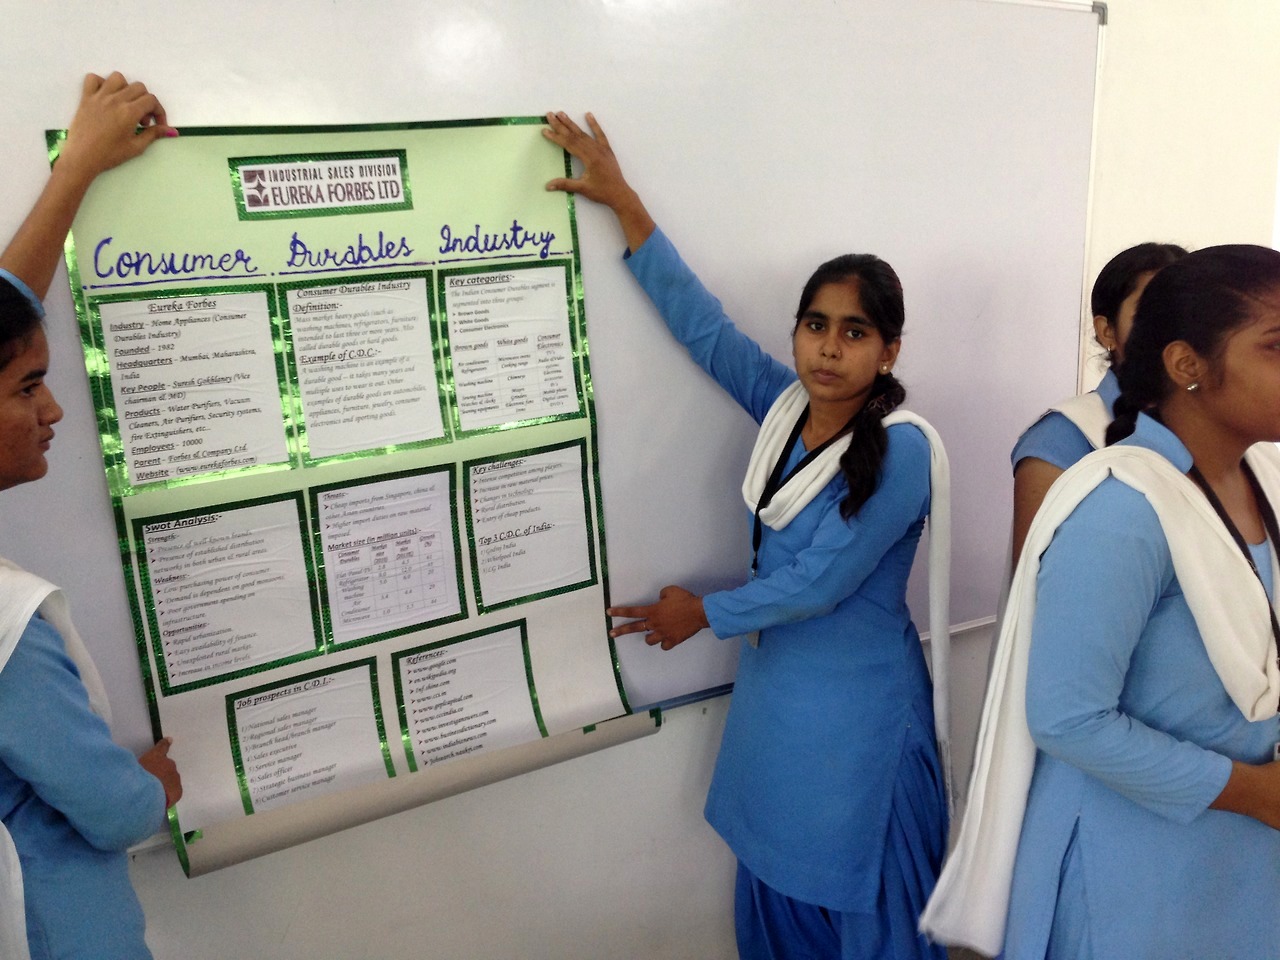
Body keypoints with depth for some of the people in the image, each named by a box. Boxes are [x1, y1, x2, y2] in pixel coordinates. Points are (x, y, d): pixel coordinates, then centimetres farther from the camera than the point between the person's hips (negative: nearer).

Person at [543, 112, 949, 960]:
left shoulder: (902, 450, -20)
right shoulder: (787, 404, -3)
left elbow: (818, 582, -20)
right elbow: (700, 321, -3)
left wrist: (702, 614, -8)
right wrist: (623, 201, -3)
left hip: (858, 709, -6)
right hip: (775, 689, 6)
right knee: (776, 887, 21)